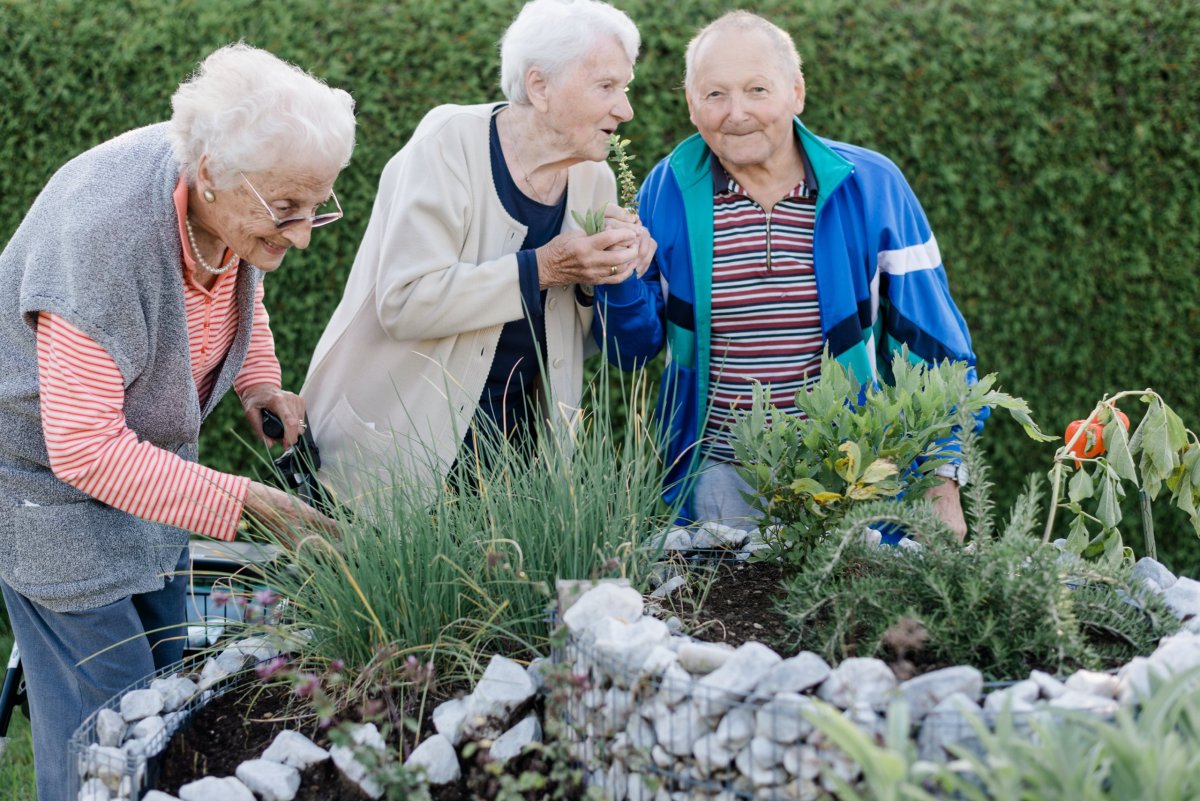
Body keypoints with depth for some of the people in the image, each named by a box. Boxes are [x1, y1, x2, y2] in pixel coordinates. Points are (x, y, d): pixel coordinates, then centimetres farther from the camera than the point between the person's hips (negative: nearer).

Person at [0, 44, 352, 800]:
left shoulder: (235, 202, -15)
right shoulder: (102, 235, -38)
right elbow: (85, 449, -34)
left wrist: (260, 383, -5)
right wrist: (243, 501, -34)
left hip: (147, 451, 8)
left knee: (167, 672, 14)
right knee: (108, 707, -6)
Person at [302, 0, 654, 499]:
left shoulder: (593, 178, 2)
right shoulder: (449, 144, -15)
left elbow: (579, 336, 11)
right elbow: (405, 302, -25)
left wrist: (599, 278, -10)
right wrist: (541, 269, -25)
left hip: (515, 436, 5)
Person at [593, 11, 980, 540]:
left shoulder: (871, 188, -1)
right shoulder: (667, 191, 2)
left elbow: (928, 348, 3)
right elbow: (636, 347, 8)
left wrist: (942, 482, 0)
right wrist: (621, 279, -13)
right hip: (720, 473, 1)